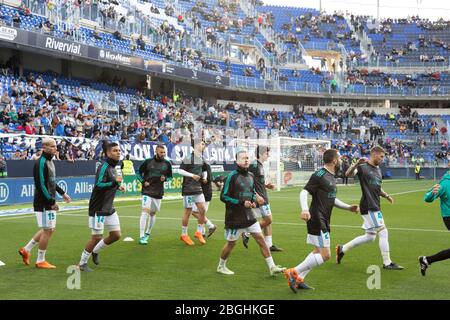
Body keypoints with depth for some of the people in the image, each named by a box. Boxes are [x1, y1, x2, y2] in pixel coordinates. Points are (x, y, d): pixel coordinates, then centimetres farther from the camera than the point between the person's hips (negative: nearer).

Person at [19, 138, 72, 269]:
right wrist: (51, 201, -21)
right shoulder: (40, 163, -17)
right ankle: (40, 261, 10)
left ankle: (26, 249, 27)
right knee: (47, 230, -3)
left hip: (49, 202, 10)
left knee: (49, 229, 16)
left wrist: (62, 193, 21)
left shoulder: (50, 161, 13)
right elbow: (40, 185, -22)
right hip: (43, 203, -10)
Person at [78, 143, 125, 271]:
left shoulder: (112, 167, 13)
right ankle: (82, 263, 12)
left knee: (116, 235, 7)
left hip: (109, 208, 9)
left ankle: (95, 251, 28)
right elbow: (99, 185, -26)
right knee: (97, 237, -5)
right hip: (99, 208, -9)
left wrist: (118, 187, 10)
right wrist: (115, 181, -24)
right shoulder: (104, 167, -16)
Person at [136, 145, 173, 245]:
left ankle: (147, 233, 36)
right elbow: (139, 173, 5)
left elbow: (170, 176, 14)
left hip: (159, 192, 4)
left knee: (153, 213, 15)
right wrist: (143, 182, -9)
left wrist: (165, 178, -8)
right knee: (145, 211, -17)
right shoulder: (148, 162, -5)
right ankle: (142, 237, -17)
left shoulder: (167, 164, 3)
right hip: (147, 191, -4)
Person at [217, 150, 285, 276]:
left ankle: (272, 267, 3)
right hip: (234, 217, -6)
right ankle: (221, 266, 28)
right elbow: (223, 196, -14)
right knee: (231, 243, 7)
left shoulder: (251, 175, 7)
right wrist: (241, 203, -19)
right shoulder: (232, 176, -13)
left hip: (249, 216, 6)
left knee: (261, 239, 0)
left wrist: (254, 200, -2)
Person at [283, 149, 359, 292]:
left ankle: (299, 279, 17)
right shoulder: (319, 175, -14)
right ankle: (294, 272, -9)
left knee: (318, 252, 15)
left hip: (324, 220, 10)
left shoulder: (332, 177, 16)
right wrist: (304, 209, -37)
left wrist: (348, 207, 21)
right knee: (325, 255, -11)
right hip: (317, 220, -10)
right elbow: (304, 192, -21)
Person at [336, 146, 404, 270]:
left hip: (375, 206, 9)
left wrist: (386, 196, 12)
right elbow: (348, 174, -26)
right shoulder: (363, 167, -9)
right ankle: (387, 263, 3)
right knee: (383, 232, -6)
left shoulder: (378, 170, 17)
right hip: (369, 207, -9)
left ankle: (342, 249, 23)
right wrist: (357, 163, -42)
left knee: (370, 236, 13)